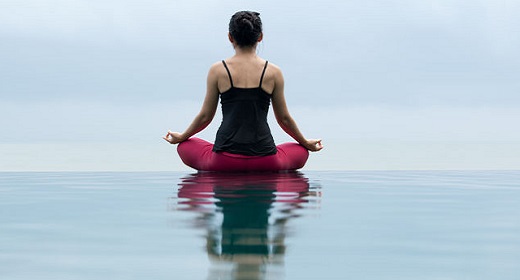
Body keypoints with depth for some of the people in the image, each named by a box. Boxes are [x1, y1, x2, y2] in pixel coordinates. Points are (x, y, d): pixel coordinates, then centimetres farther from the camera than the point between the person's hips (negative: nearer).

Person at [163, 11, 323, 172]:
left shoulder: (217, 70, 0)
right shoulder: (273, 72, 1)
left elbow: (205, 116, 8)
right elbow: (284, 119, 10)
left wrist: (181, 137, 27)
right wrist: (306, 143, 29)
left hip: (224, 160, 0)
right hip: (264, 161, 1)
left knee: (185, 146, 29)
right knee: (301, 152, 31)